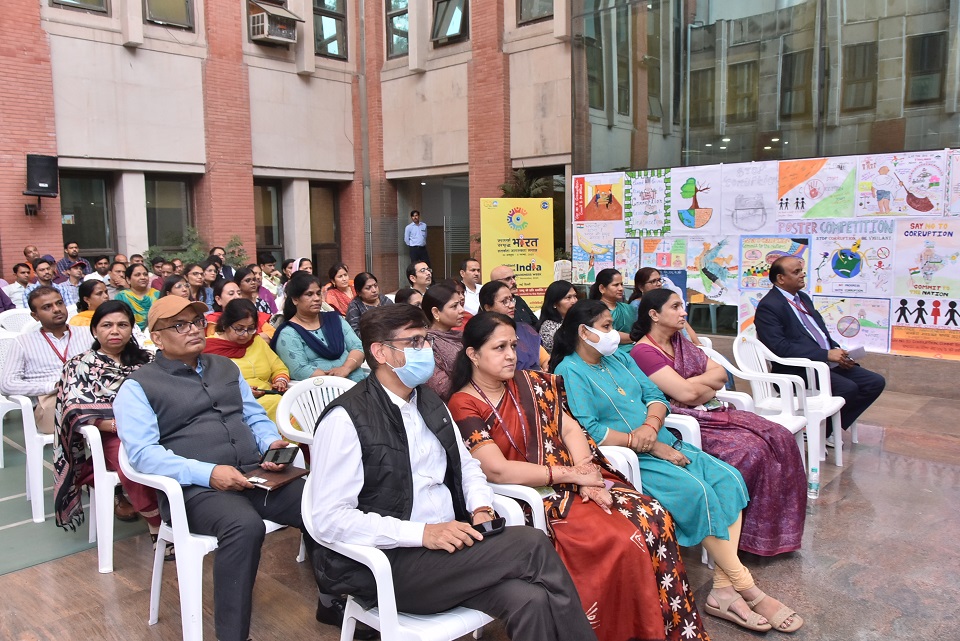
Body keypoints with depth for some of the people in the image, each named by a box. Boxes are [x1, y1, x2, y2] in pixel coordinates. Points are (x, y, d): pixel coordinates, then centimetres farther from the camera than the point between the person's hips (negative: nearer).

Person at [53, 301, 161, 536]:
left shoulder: (145, 360, 21)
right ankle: (160, 527, -19)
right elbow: (78, 411, -2)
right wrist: (118, 424, -18)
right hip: (108, 436, -2)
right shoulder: (80, 366, 12)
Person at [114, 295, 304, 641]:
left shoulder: (226, 367, 20)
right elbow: (143, 453, -9)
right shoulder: (138, 387, 2)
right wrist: (208, 473, -21)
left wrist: (272, 442, -1)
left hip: (255, 474, 5)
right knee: (245, 525, -37)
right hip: (194, 488, -5)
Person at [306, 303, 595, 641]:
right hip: (389, 562, -6)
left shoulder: (430, 403, 12)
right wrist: (422, 533, -23)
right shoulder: (346, 419, -12)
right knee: (531, 544, -21)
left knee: (531, 600, -24)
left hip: (450, 546, 6)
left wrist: (481, 508, -3)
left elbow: (466, 464, 20)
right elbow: (329, 518, -16)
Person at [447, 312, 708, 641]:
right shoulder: (464, 407, -9)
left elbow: (570, 430, 8)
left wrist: (588, 478, -10)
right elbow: (499, 471, -17)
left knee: (654, 517, -13)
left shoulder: (530, 384, 11)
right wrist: (571, 473, -13)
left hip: (574, 485, 6)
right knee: (624, 543, -23)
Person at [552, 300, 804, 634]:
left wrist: (651, 426, -12)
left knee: (728, 479, -11)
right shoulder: (569, 372, -7)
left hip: (663, 445, 8)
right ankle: (748, 590, -9)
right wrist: (649, 446, -17)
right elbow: (587, 431, -18)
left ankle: (723, 589, -12)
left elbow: (656, 396, 12)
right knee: (698, 491, -24)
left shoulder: (619, 357, 17)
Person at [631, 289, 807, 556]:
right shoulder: (643, 352, -11)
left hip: (711, 411, 9)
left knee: (780, 439, -7)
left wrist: (693, 384, -8)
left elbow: (721, 374, 11)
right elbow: (685, 392, -20)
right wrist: (708, 383, -1)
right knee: (751, 451, -25)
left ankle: (780, 529, -1)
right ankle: (753, 536, -8)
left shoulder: (679, 342, 17)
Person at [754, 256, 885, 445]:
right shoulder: (768, 306, -11)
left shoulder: (803, 298, 18)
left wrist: (837, 351, 1)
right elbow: (779, 346, -22)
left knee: (875, 382, -1)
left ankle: (827, 429, 5)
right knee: (847, 388, -27)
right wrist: (826, 354, -23)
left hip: (827, 361, 9)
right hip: (797, 369, -9)